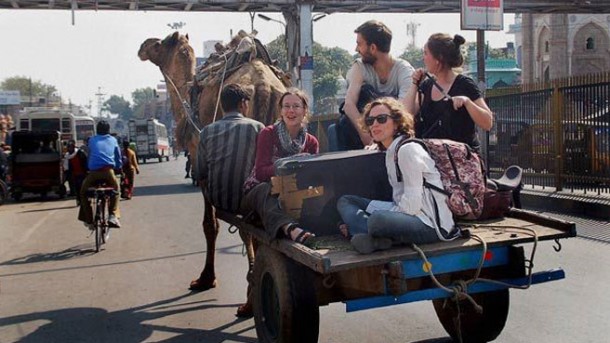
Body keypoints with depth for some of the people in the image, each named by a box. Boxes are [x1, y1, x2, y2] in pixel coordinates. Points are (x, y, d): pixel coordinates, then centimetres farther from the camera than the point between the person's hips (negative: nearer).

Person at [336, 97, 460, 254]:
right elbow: (399, 198, 11)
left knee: (378, 220, -42)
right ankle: (375, 239, -15)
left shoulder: (408, 149, -13)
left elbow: (412, 202, -19)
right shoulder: (391, 151, 14)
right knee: (345, 201, 9)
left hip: (429, 223, -10)